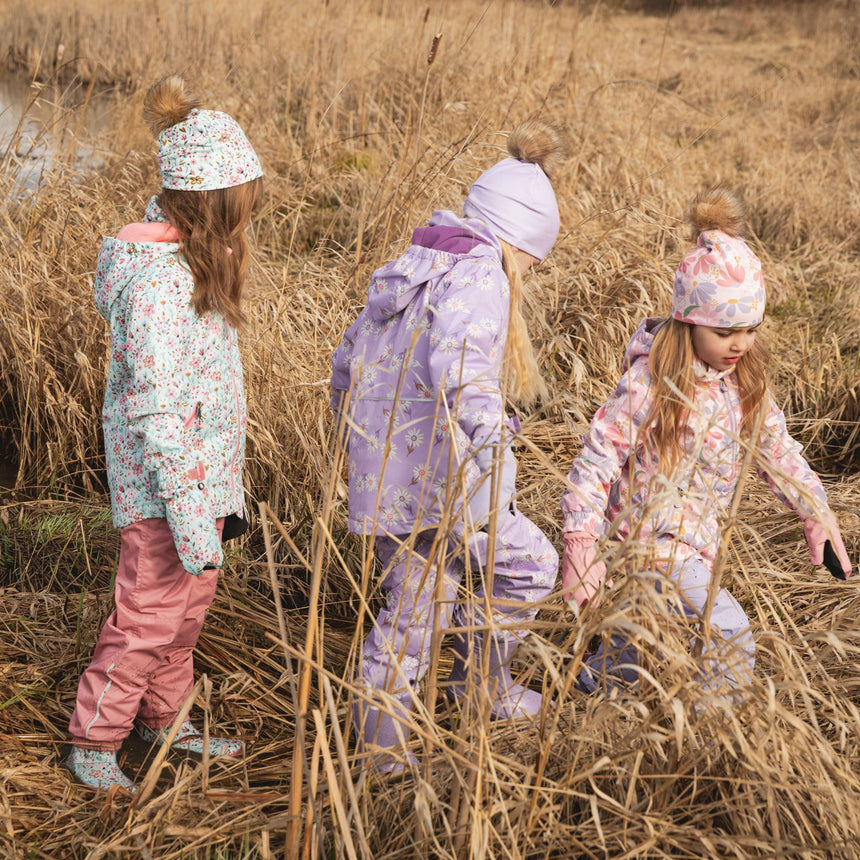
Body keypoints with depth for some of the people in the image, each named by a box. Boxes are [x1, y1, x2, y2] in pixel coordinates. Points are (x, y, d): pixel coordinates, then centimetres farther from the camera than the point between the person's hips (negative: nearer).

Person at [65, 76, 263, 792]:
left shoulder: (193, 254, 5)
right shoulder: (159, 278, -25)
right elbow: (154, 411, -27)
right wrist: (193, 521, -26)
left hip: (203, 471, 9)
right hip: (166, 485, -9)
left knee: (189, 605, 21)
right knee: (148, 617, 4)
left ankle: (163, 719, 39)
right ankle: (92, 742, 22)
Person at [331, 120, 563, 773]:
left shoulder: (408, 272, 16)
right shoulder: (479, 276, -12)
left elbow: (346, 366, 24)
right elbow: (460, 366, -32)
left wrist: (367, 441, 36)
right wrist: (493, 446, -41)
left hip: (380, 478, 9)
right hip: (437, 476, -9)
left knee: (409, 606, 20)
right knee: (529, 562, 12)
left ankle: (379, 742, 24)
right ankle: (480, 679, 24)